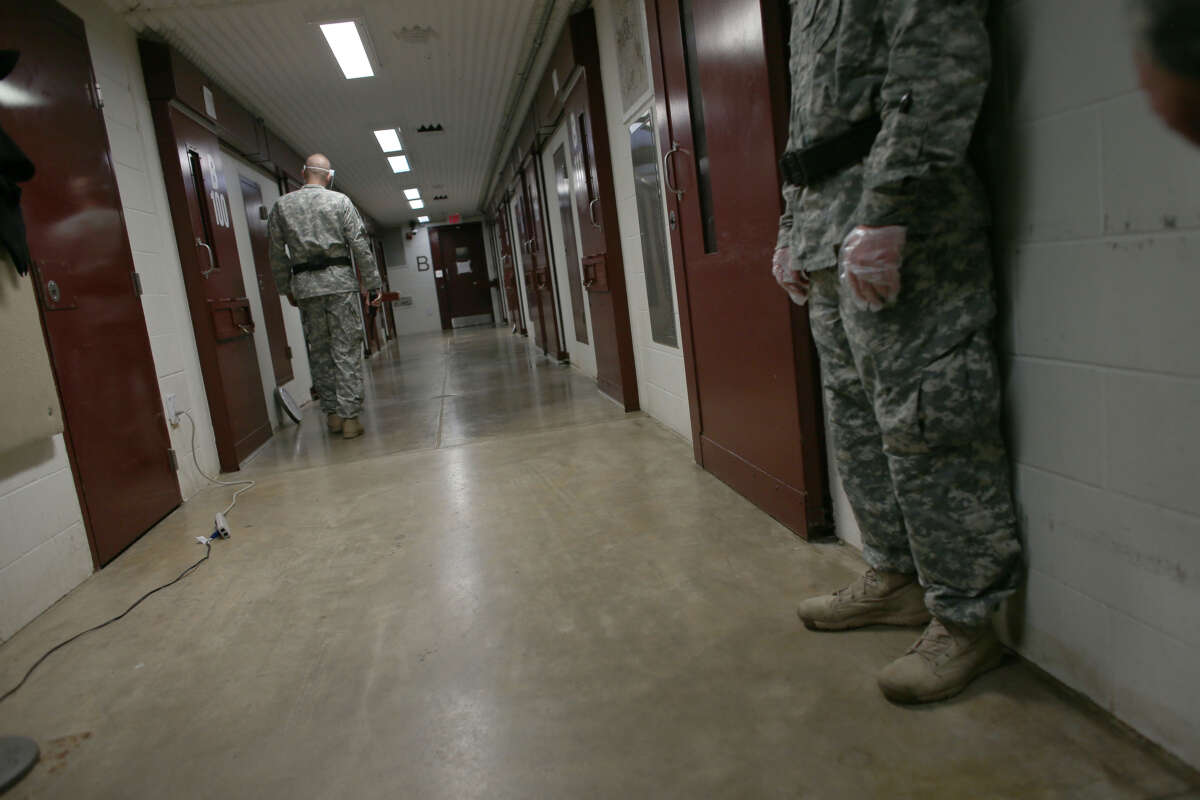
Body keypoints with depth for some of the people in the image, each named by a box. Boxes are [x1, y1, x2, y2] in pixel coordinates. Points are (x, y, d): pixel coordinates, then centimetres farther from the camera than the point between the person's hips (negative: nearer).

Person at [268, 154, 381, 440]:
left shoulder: (281, 205, 8)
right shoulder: (340, 201, 1)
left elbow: (277, 253, 9)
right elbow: (360, 247, -3)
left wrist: (286, 288, 19)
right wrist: (373, 285, 1)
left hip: (304, 285, 3)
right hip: (339, 281, -3)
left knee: (319, 351, 11)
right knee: (347, 350, -1)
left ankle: (332, 413, 15)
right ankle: (349, 416, -3)